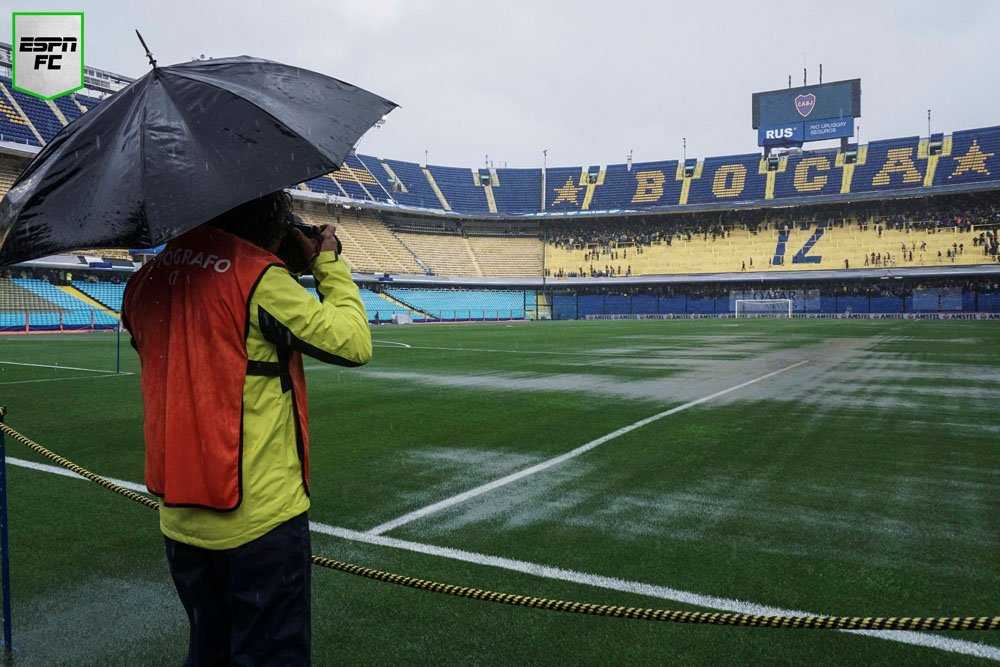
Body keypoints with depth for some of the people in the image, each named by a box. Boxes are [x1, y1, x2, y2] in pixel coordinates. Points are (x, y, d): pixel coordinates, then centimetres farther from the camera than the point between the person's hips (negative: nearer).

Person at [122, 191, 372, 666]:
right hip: (258, 516, -7)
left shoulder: (147, 280, 4)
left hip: (179, 517, 7)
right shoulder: (258, 277, -17)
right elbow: (353, 343, -15)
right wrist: (329, 264, 0)